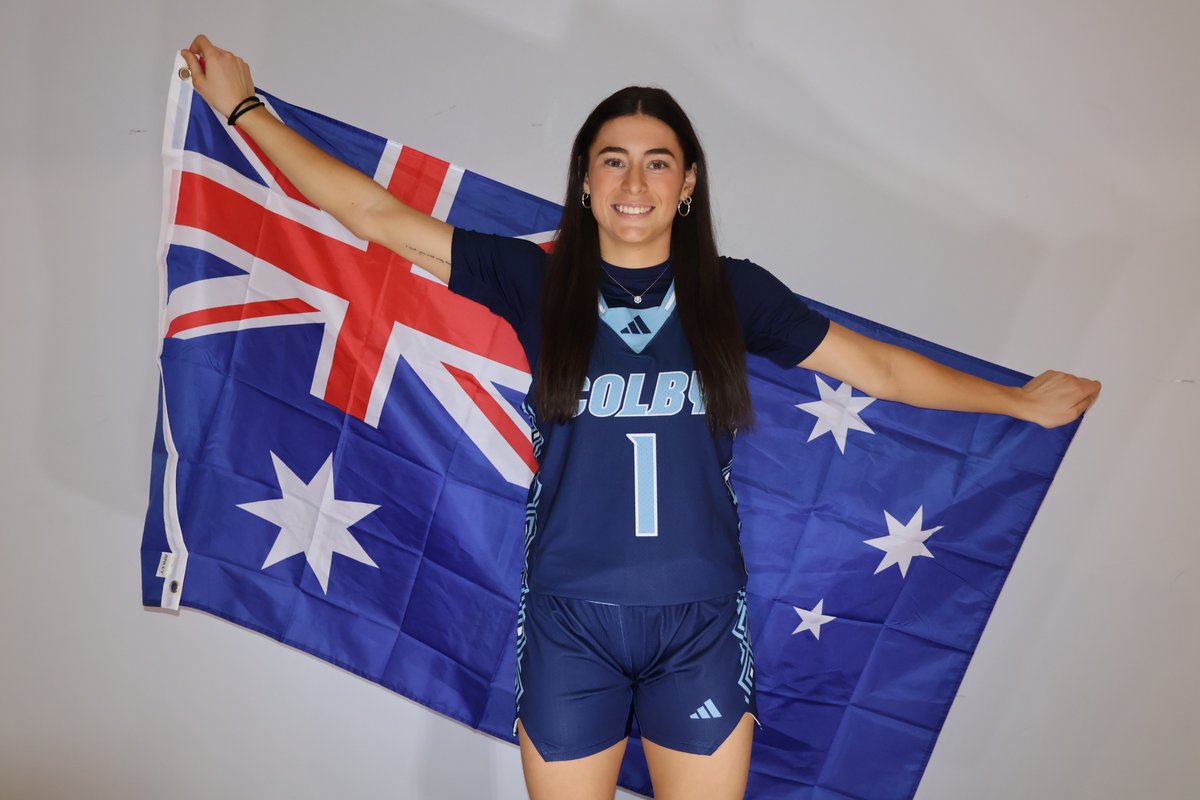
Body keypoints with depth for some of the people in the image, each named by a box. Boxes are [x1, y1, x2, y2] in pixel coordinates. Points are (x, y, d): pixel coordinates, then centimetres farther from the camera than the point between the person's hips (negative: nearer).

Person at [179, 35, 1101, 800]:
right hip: (569, 621, 0)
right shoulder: (540, 280, -1)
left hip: (702, 624, 1)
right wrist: (242, 106, 5)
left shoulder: (733, 291, 2)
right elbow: (375, 214, 2)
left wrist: (1023, 401, 17)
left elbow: (880, 367, 10)